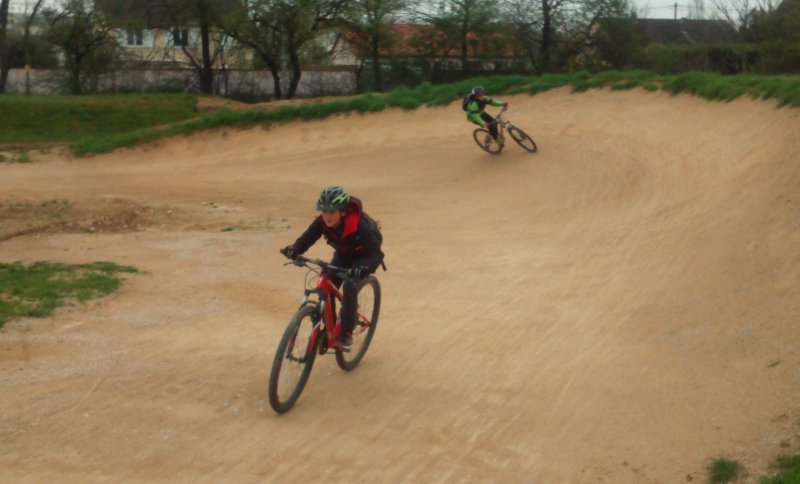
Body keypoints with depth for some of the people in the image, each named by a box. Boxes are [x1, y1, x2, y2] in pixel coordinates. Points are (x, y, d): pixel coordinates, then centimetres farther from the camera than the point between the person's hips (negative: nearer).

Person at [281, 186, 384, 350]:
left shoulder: (361, 225, -36)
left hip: (363, 256, -5)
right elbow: (306, 238, -26)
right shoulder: (322, 223, -23)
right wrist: (294, 249, -48)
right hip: (343, 254, 5)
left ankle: (346, 334, -18)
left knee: (349, 286, -27)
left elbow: (375, 253, -35)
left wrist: (364, 267, -55)